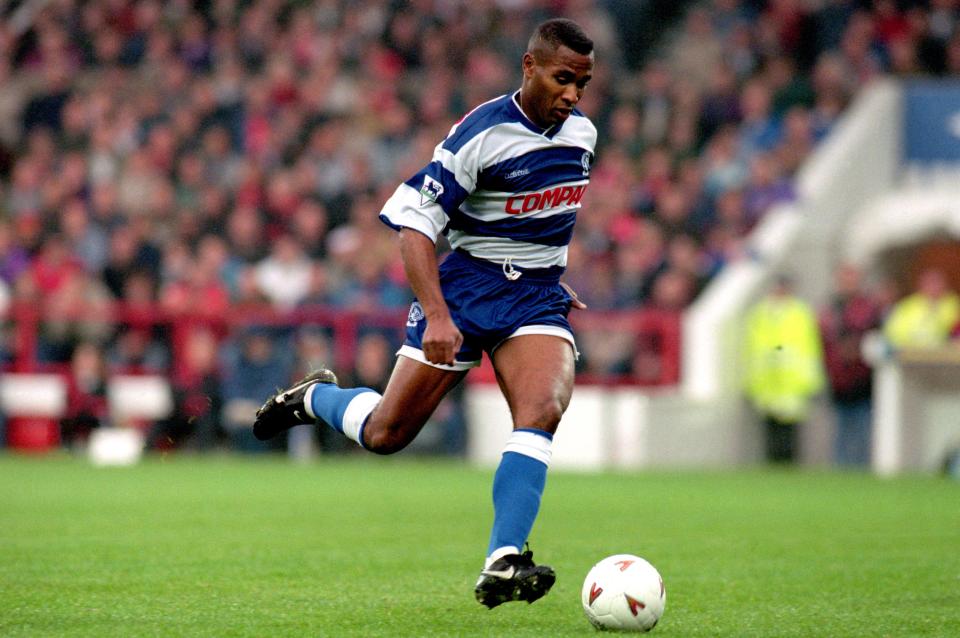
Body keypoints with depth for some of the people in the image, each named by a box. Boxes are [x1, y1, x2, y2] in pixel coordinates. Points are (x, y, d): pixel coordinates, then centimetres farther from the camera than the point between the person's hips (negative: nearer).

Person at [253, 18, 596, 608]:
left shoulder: (582, 133, 4)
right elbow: (415, 225, -18)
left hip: (537, 295, 4)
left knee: (542, 410, -25)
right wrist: (436, 315, -28)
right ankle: (314, 396, 35)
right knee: (385, 435, 0)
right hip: (465, 280, -4)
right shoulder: (480, 135, -17)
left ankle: (501, 567, -30)